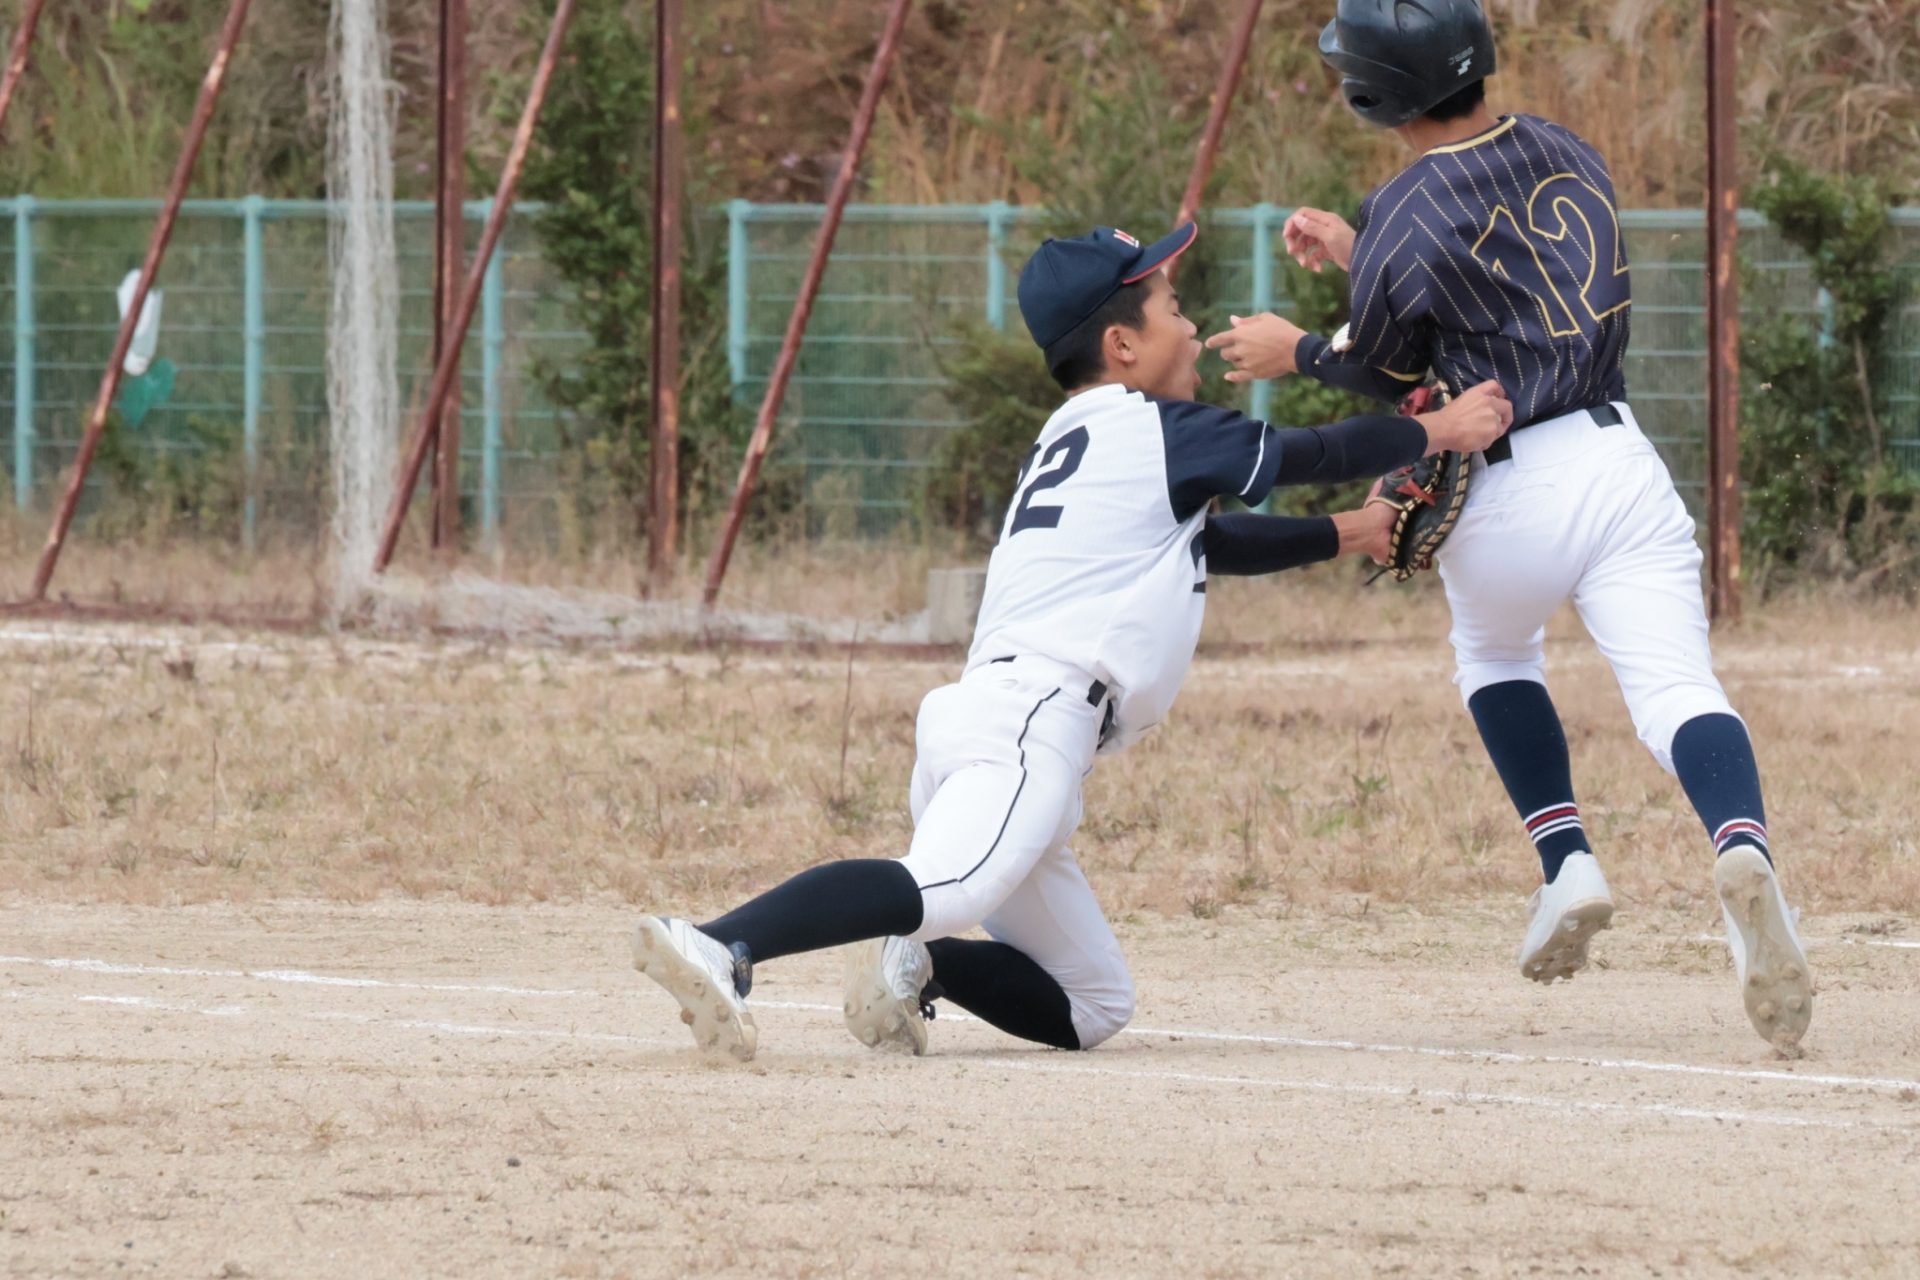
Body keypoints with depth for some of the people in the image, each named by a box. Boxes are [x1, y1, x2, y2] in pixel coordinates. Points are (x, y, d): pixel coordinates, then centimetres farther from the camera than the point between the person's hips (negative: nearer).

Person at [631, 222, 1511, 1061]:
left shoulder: (1070, 442, 30)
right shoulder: (1151, 429, 5)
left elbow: (1216, 544, 44)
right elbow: (1311, 455, 12)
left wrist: (1344, 536, 47)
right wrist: (1435, 433, 26)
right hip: (1033, 707, -10)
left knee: (1093, 1008, 14)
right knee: (944, 891, -36)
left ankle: (916, 965, -4)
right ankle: (724, 948, -52)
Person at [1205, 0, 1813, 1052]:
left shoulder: (1408, 222, -10)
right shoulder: (1571, 158, 10)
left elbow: (1381, 373, 4)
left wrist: (1294, 352, 23)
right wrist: (1356, 251, 29)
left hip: (1505, 499, -3)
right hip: (1621, 466, 3)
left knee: (1493, 656, 28)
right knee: (1677, 692, -7)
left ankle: (1566, 861, 12)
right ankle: (1742, 849, -37)